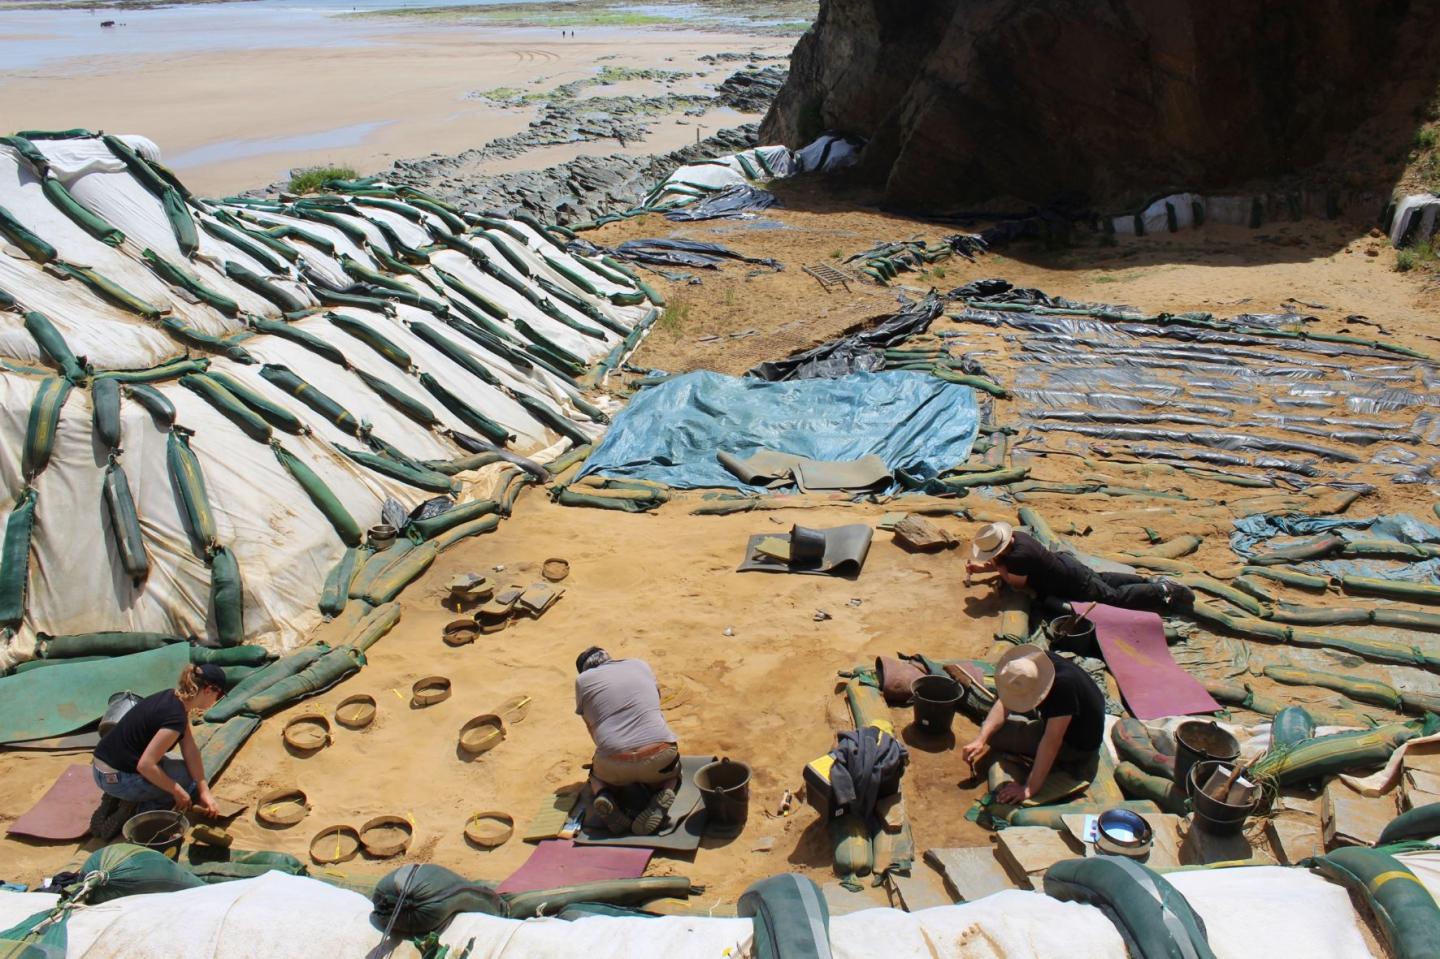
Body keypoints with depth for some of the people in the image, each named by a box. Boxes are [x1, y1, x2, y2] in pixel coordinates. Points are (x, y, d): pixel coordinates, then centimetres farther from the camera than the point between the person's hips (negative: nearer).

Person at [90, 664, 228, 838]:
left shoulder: (173, 698, 4)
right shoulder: (176, 716, -24)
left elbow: (190, 749, 3)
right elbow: (145, 765, -26)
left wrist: (204, 791, 1)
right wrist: (178, 792, -14)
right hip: (118, 778, -8)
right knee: (190, 778, 4)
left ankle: (116, 801, 11)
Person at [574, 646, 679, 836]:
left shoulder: (583, 680, 13)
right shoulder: (641, 665, 20)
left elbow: (592, 729, 20)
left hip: (615, 765, -1)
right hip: (659, 754, 1)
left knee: (597, 775, 34)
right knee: (671, 774, 35)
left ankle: (605, 797, 1)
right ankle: (660, 800, 2)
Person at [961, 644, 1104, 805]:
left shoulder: (1064, 686, -40)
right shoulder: (1031, 664, -19)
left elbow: (1051, 742, -36)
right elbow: (1004, 704, -12)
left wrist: (1030, 789, -33)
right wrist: (980, 739, -23)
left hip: (1078, 743, -7)